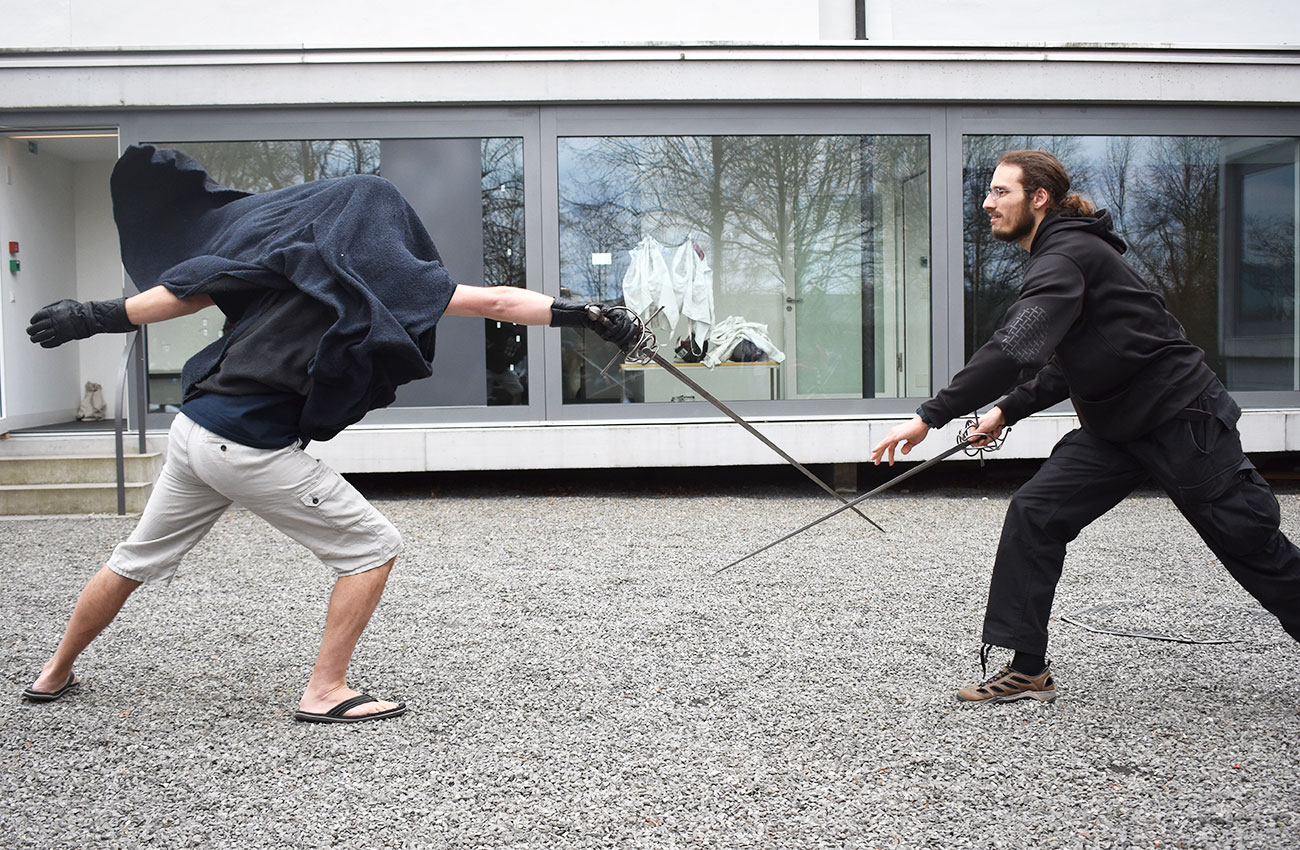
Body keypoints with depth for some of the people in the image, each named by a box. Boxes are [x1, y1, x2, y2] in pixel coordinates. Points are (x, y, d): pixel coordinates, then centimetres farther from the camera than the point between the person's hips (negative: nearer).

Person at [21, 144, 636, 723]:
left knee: (135, 561, 24)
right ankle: (325, 691, 5)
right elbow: (497, 302, -10)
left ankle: (56, 674, 39)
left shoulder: (285, 255, 10)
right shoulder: (382, 273, -7)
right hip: (255, 451, -7)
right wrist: (590, 317, -7)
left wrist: (96, 316, 18)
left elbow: (191, 290, 10)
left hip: (193, 430, 8)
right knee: (373, 547, 5)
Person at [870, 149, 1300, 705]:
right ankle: (1027, 669, 1)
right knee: (1034, 514, -3)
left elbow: (1014, 349, -34)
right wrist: (1009, 411, 12)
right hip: (1115, 428, 9)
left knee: (1250, 543, 2)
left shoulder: (1067, 257, -21)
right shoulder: (1061, 255, 12)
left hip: (1182, 419, -9)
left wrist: (932, 415, -35)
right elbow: (1067, 365, 21)